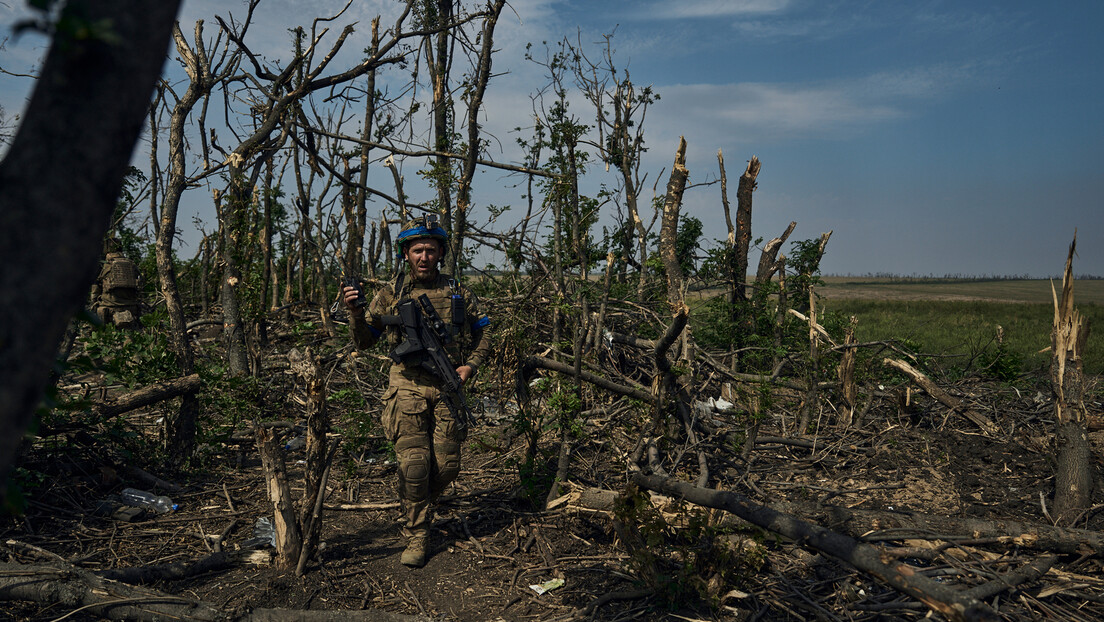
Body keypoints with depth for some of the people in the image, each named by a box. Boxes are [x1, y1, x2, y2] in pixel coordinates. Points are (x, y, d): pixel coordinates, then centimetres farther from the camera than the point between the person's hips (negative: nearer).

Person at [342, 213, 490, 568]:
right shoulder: (390, 295, 4)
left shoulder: (458, 294, 8)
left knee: (447, 466, 4)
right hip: (408, 387, -2)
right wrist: (354, 312, -11)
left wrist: (471, 365, -1)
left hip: (448, 388, 2)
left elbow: (482, 335, 17)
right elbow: (364, 342, 7)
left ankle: (419, 509, 34)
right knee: (414, 462, -10)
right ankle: (416, 537, 7)